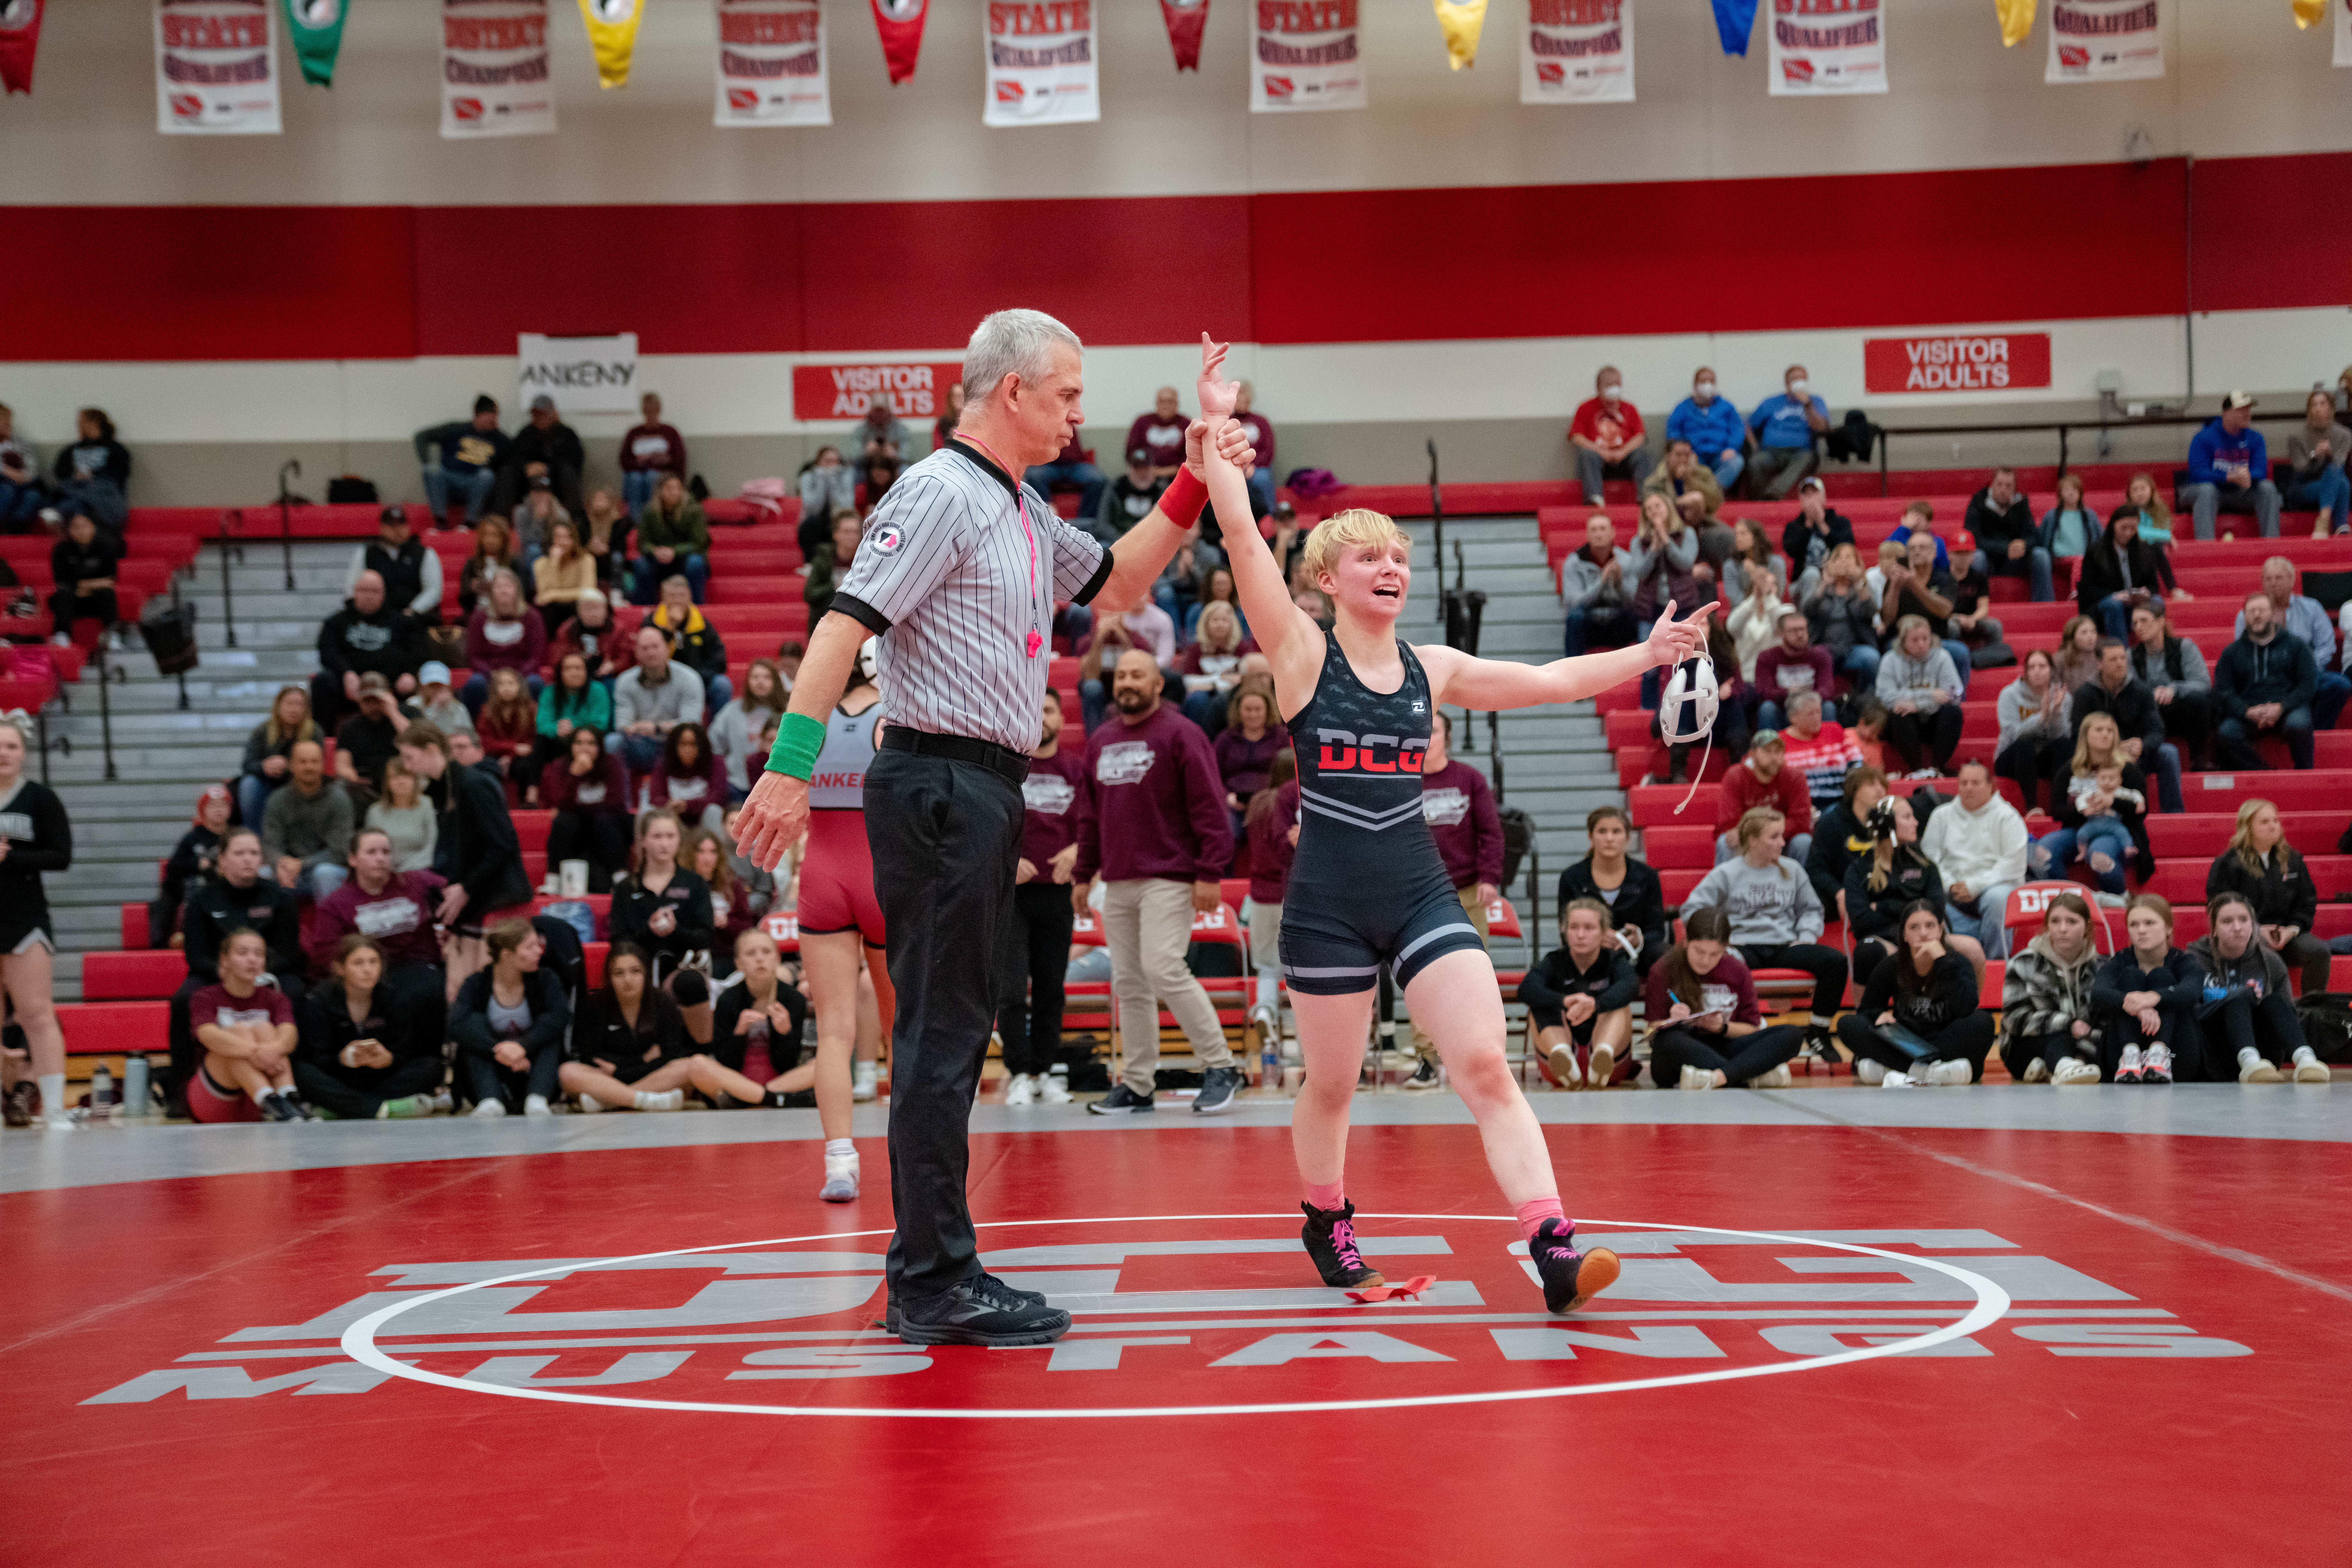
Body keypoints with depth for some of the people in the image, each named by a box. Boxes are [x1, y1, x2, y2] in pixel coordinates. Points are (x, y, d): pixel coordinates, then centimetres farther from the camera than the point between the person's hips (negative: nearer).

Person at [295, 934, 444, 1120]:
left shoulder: (396, 1002, 1)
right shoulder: (317, 1000, -6)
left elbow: (403, 1057, -7)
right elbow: (317, 1060, -14)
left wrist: (388, 1059, -32)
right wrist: (344, 1059, -36)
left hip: (378, 1080, 3)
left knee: (432, 1066, -18)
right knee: (301, 1072, -33)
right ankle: (381, 1109, -45)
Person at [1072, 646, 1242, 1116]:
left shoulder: (1180, 735, -4)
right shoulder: (1100, 743, 16)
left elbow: (1210, 808, -9)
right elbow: (1090, 813, 23)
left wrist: (1210, 873, -15)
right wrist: (1083, 874, 19)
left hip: (1168, 878, -7)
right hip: (1118, 884, 7)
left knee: (1164, 969, -17)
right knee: (1128, 984, 7)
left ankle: (1220, 1067, -6)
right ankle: (1136, 1086, 12)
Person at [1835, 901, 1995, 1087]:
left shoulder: (1959, 965, -6)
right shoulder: (1891, 968, 0)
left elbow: (1965, 1010, -25)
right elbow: (1866, 1010, 10)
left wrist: (1943, 960, -26)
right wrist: (1880, 1015, -14)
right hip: (1904, 1044, 2)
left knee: (1983, 1022, -31)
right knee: (1847, 1025, -19)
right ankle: (1931, 1072, -35)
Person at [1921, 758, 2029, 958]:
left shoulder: (2007, 817, 6)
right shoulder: (1942, 816, 17)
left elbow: (2013, 866, -4)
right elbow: (1929, 855, 10)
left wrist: (1975, 886, -12)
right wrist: (1950, 885, -8)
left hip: (1994, 886, -2)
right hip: (1953, 892, 2)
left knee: (1997, 898, -38)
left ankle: (1997, 958, -26)